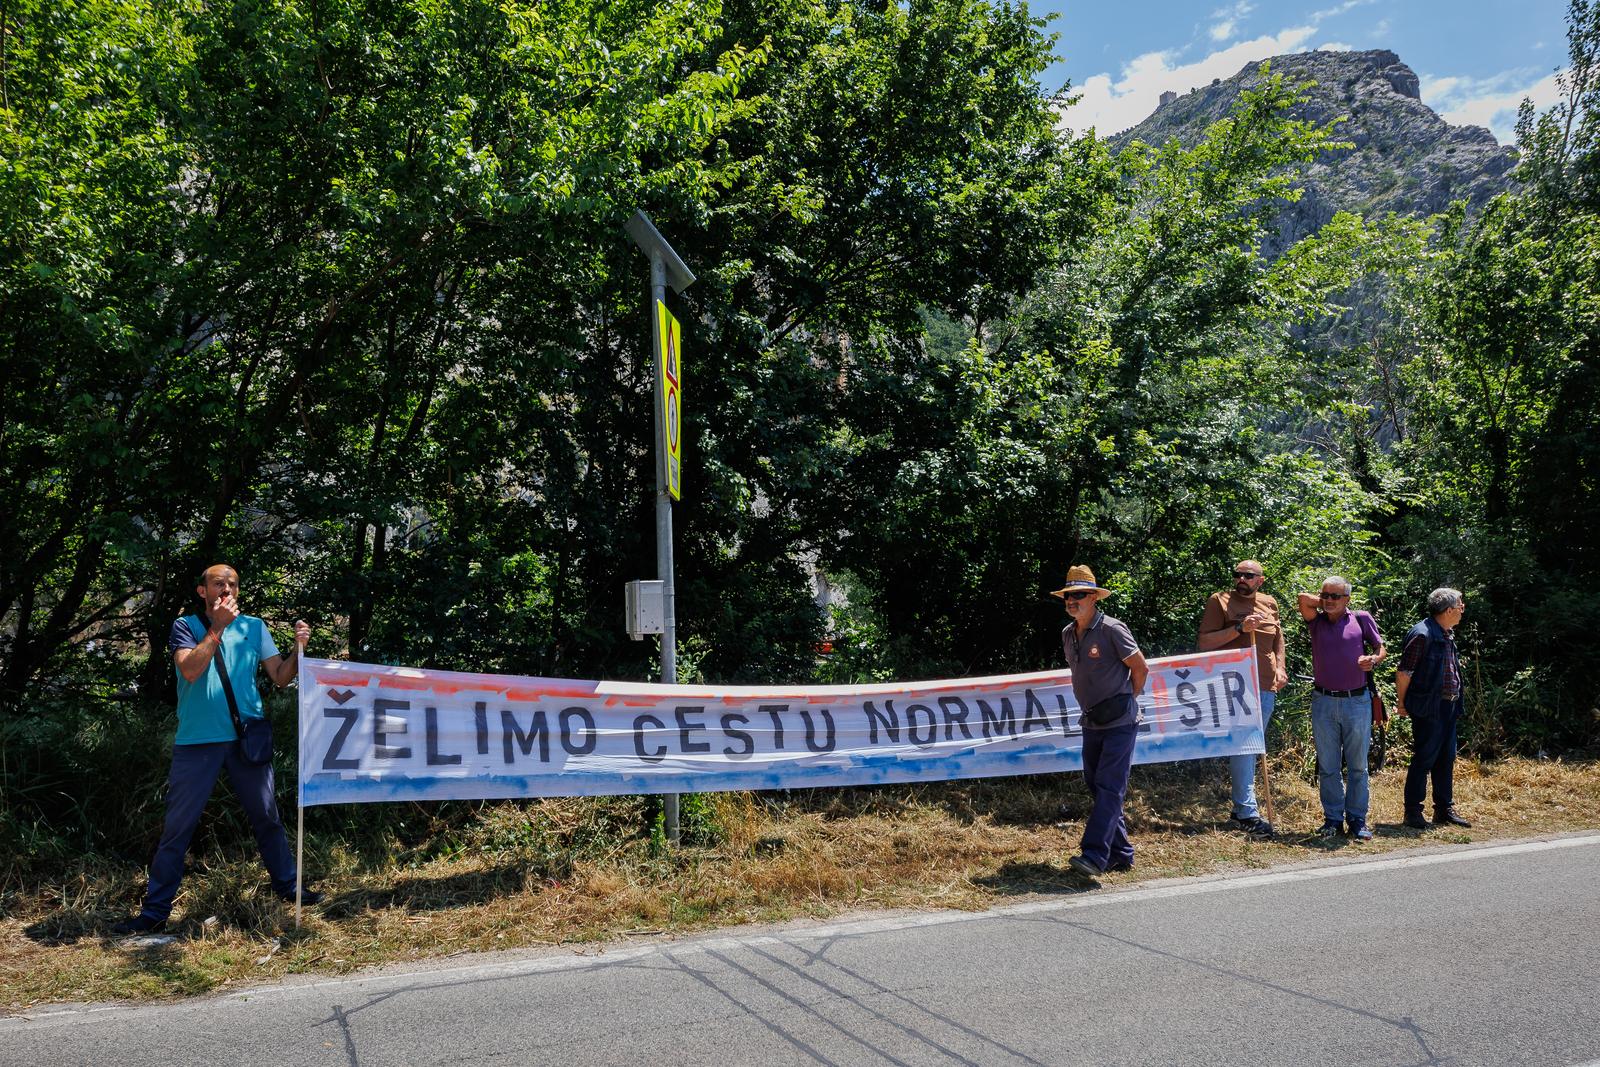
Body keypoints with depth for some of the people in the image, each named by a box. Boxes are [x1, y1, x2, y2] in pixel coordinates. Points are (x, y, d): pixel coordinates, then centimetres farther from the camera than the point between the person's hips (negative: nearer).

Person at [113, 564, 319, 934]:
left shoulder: (253, 627, 8)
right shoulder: (186, 626, 2)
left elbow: (280, 678, 4)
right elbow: (190, 670, -16)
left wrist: (298, 648, -13)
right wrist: (218, 627, -17)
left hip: (246, 737, 2)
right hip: (197, 740, -2)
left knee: (267, 817, 12)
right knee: (177, 827, 1)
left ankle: (287, 885, 26)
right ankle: (155, 910, 9)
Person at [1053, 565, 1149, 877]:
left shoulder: (1112, 629, -12)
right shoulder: (1067, 634, 9)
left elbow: (1140, 668, -6)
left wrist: (1125, 701, 1)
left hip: (1119, 724, -8)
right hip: (1091, 723, 8)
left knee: (1109, 788, -12)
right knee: (1097, 787, 10)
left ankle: (1094, 855, -18)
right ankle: (1121, 854, 19)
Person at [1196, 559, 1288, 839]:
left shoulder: (1269, 603, 14)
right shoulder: (1219, 601, -2)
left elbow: (1278, 639, 27)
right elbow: (1203, 642, -8)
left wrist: (1280, 667, 11)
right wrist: (1239, 628, -17)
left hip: (1266, 687, 6)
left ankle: (1240, 808, 19)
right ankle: (1248, 813, -10)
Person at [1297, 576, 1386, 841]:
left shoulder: (1361, 619, 3)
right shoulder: (1316, 621, 5)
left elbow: (1380, 648, 9)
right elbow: (1304, 599, -10)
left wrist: (1373, 660, -11)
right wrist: (1323, 604, 4)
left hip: (1357, 701, -1)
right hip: (1323, 702, 1)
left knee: (1357, 766, 6)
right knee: (1328, 766, 7)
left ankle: (1357, 820, 15)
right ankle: (1332, 819, 15)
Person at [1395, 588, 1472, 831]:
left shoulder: (1448, 634, 14)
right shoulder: (1422, 634, -16)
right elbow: (1403, 672, -16)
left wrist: (1456, 704, 19)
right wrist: (1402, 704, -10)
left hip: (1449, 707, 9)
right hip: (1429, 708, -9)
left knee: (1446, 759, 13)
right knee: (1424, 759, -4)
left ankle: (1444, 809, 22)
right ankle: (1413, 811, 5)